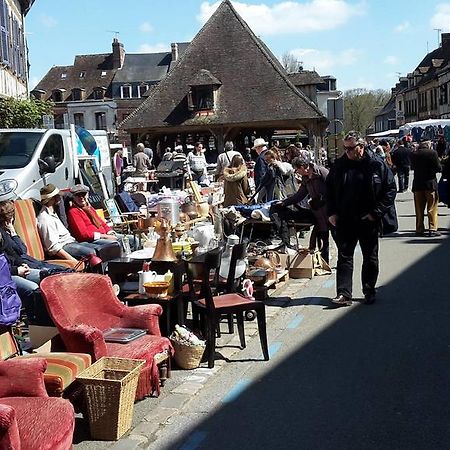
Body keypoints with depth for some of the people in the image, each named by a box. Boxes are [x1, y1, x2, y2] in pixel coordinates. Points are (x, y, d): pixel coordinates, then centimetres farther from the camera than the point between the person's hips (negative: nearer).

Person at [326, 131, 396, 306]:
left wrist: (376, 212, -11)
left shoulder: (377, 165, -7)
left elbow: (391, 189, -4)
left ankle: (369, 292, 25)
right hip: (344, 221, 2)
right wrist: (331, 213, 0)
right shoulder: (339, 165, 1)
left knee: (370, 258, 11)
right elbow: (329, 190, 10)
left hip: (369, 221, -1)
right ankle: (343, 294, 1)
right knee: (344, 257, 0)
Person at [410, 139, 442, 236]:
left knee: (419, 209, 11)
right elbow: (438, 168, -9)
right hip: (430, 183, -3)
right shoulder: (433, 153, -10)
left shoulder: (413, 154, -1)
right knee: (432, 208, 4)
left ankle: (419, 229, 13)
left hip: (417, 184, 3)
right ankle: (432, 229, 1)